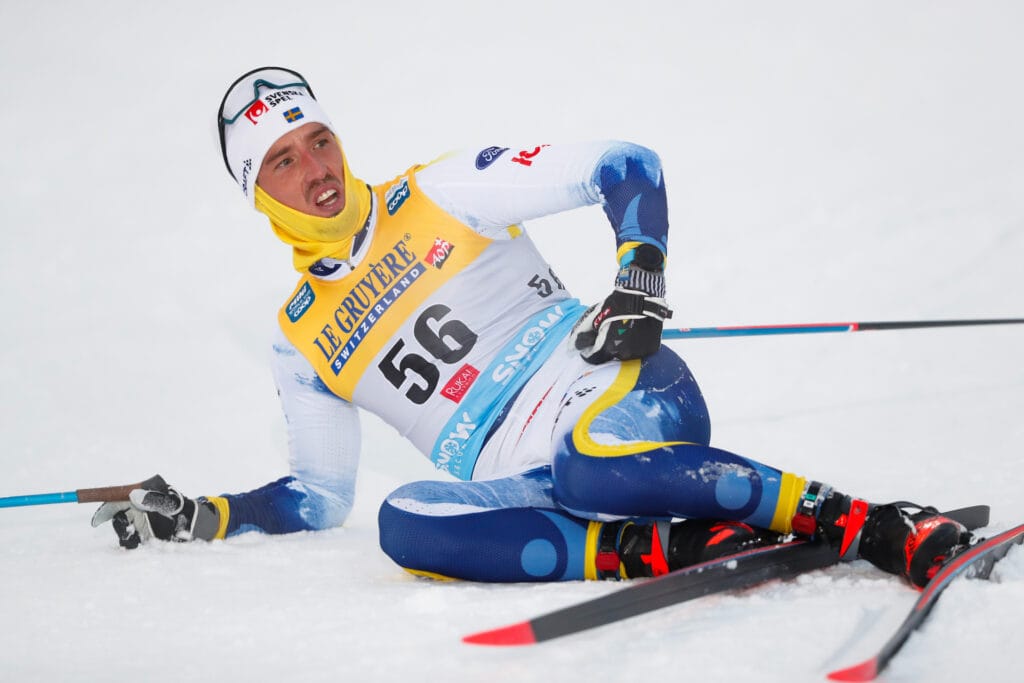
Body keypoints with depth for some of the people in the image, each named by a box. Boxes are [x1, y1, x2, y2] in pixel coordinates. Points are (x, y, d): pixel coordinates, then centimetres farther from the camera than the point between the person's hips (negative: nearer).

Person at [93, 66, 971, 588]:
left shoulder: (439, 195, 9)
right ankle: (673, 549, -36)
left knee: (600, 462, -40)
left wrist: (641, 280, -13)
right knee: (405, 523, -31)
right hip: (522, 489, 3)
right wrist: (200, 518, 13)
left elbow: (626, 168, 4)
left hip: (615, 391, -2)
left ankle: (868, 526, -33)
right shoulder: (301, 340, 19)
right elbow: (320, 498, 26)